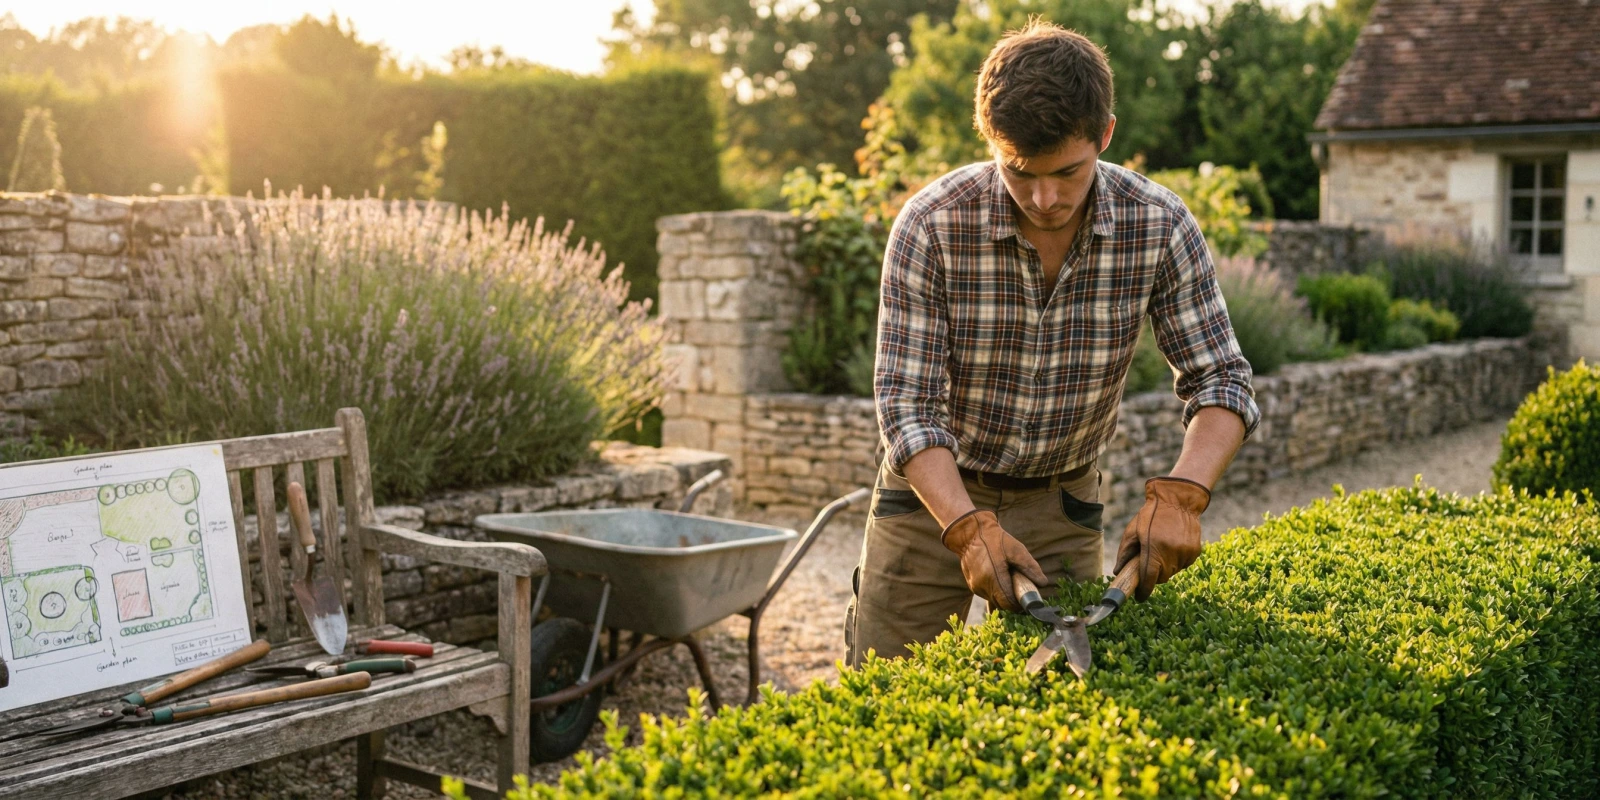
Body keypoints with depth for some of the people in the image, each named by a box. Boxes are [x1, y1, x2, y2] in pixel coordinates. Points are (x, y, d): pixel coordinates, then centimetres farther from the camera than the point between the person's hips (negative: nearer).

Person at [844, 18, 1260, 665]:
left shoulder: (1159, 227, -16)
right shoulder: (931, 225, -23)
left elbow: (1220, 381, -13)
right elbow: (908, 404, -23)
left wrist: (1180, 495, -32)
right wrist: (970, 529, -37)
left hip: (1062, 502, 2)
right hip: (935, 490, -1)